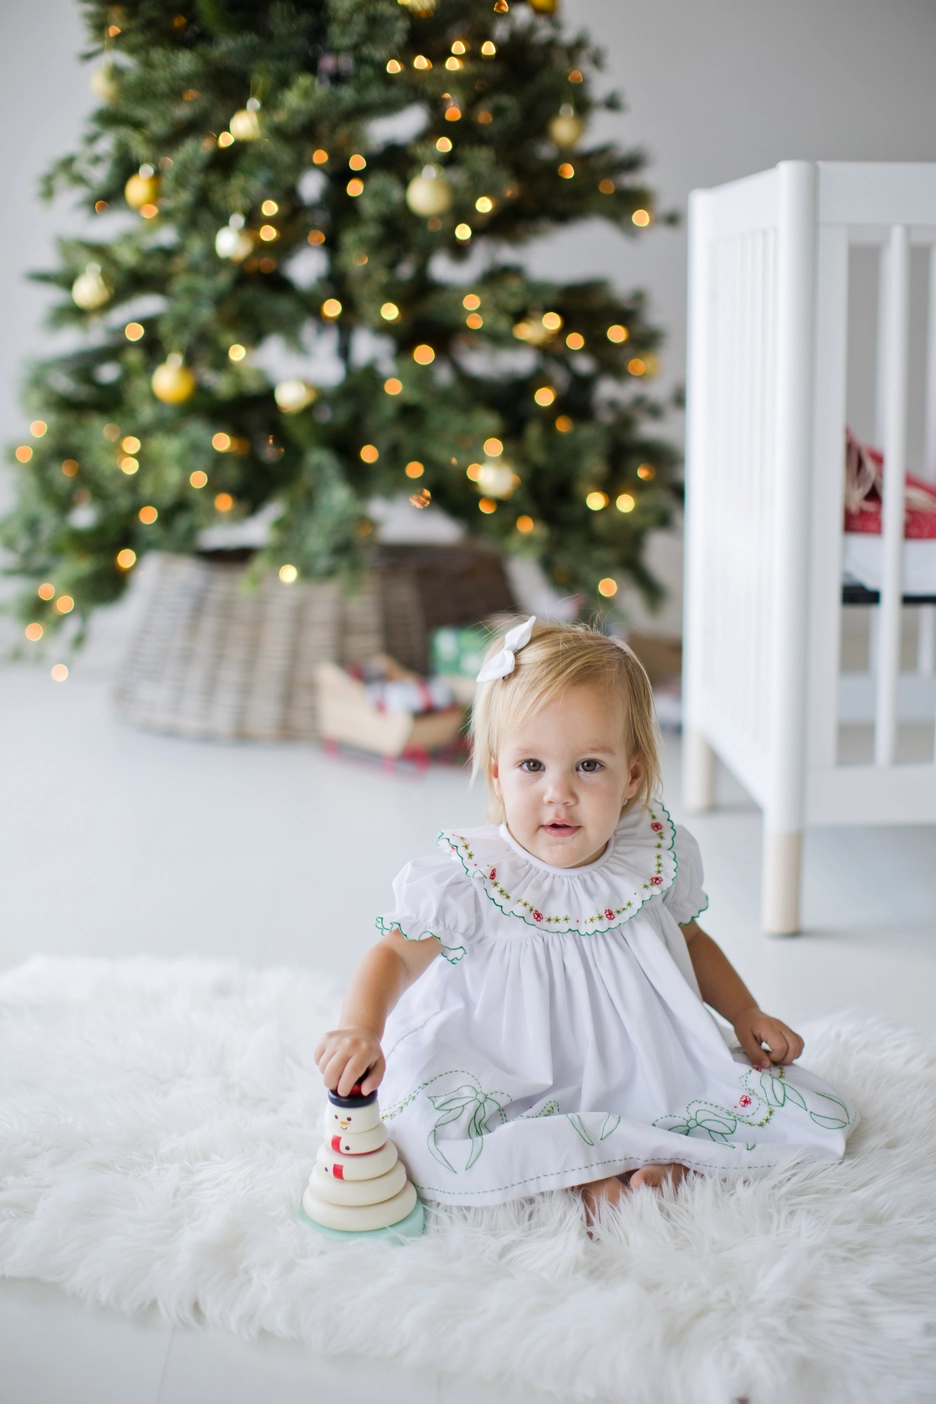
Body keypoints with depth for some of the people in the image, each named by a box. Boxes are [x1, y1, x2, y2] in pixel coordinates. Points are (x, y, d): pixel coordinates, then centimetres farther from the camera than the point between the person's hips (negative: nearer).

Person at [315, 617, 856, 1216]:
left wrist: (746, 1014, 8)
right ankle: (580, 1171, -16)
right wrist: (360, 1028, -30)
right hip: (514, 1092, -2)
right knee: (430, 1145, -31)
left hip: (644, 1073, 3)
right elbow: (397, 955, -12)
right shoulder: (467, 884, -18)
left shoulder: (659, 857, -5)